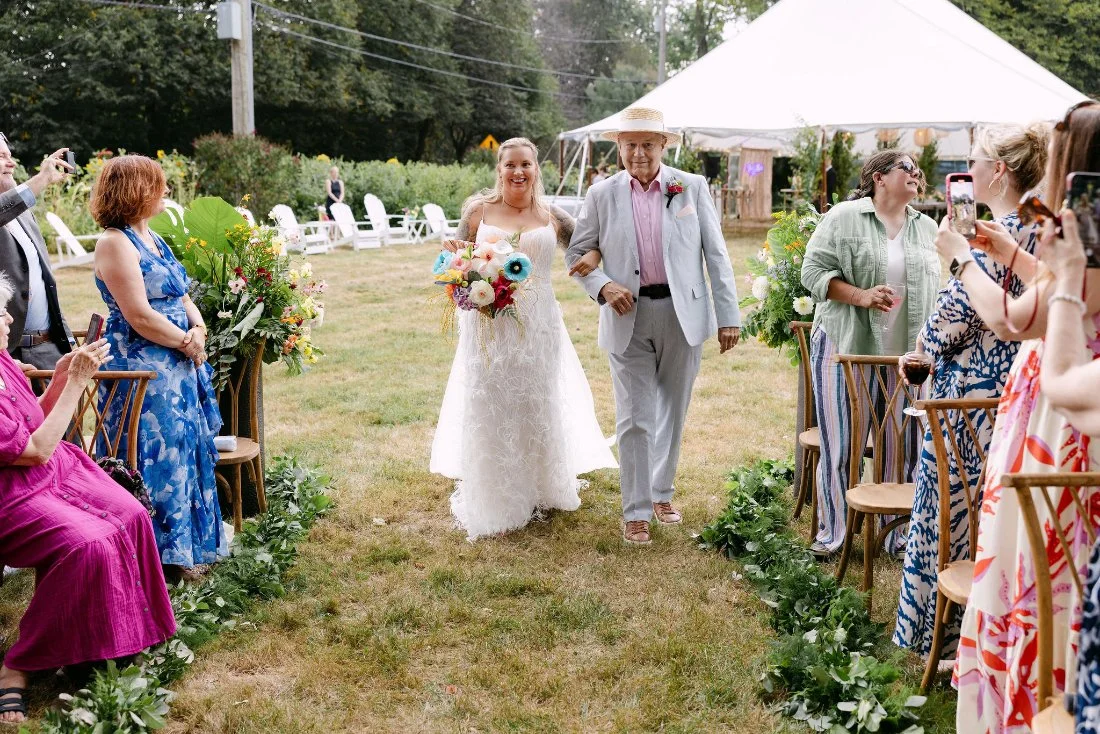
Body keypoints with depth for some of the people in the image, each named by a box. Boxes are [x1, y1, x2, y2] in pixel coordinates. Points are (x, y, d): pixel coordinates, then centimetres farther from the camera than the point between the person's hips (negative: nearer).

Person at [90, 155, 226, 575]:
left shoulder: (151, 238, 15)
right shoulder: (115, 244, -14)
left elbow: (181, 296, 16)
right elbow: (140, 316, -19)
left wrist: (198, 329, -4)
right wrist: (187, 343, -9)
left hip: (180, 365, 9)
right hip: (144, 370, -9)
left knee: (186, 451, 13)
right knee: (160, 455, -3)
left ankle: (188, 546, 26)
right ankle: (164, 555, 9)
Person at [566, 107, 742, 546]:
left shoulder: (692, 188, 1)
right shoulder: (602, 195, 1)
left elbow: (716, 254, 0)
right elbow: (576, 255, 6)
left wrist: (729, 315, -4)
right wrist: (603, 286, -14)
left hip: (683, 315, 1)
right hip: (629, 318, -1)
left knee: (672, 413, 14)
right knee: (634, 420, 0)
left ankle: (662, 493, 33)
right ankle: (636, 511, 12)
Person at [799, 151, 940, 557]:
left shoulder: (928, 229, 14)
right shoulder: (844, 217, -1)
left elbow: (937, 288, 17)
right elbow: (814, 269, -5)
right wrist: (860, 296, -17)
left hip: (906, 354, 4)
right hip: (847, 349, -4)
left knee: (902, 447, 7)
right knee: (842, 447, 1)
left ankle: (899, 533, 20)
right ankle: (832, 533, 14)